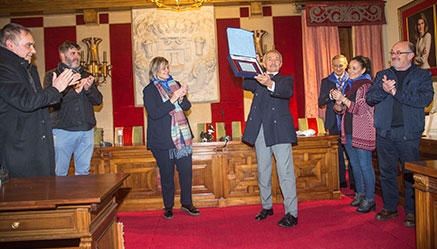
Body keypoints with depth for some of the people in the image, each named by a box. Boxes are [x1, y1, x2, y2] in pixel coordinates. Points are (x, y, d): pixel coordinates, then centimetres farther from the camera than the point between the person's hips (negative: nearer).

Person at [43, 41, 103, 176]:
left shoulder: (86, 76, 15)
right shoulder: (52, 75, 3)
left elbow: (98, 100, 9)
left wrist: (89, 88, -10)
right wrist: (75, 90, -20)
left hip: (86, 131, 4)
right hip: (62, 130, -4)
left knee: (83, 172, 11)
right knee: (59, 173, 2)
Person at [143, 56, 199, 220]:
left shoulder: (175, 84, 13)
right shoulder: (149, 90, -2)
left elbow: (187, 106, 9)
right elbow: (154, 113, -14)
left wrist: (181, 97, -12)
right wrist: (173, 99, -20)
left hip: (181, 136, 4)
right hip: (162, 139, -4)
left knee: (186, 170, 4)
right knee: (167, 174, 6)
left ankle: (187, 203, 21)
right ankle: (168, 207, 22)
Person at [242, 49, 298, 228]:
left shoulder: (286, 79, 8)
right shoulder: (257, 79, 17)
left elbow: (288, 92, -15)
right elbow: (245, 85, -4)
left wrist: (270, 84, -34)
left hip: (279, 130, -4)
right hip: (260, 131, 4)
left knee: (285, 173, -7)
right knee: (263, 172, 13)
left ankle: (291, 213, 0)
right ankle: (267, 207, 28)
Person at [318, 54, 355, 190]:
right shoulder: (326, 81, 9)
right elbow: (320, 103, 2)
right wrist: (330, 96, -16)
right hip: (334, 123, 2)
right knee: (337, 152, 9)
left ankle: (354, 182, 10)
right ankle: (341, 181, 20)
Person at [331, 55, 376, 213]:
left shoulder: (367, 86, -5)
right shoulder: (347, 86, 15)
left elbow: (362, 109, -13)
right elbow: (339, 110, 12)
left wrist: (344, 99, -17)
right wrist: (338, 102, -9)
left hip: (362, 132, -7)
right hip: (348, 132, 7)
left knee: (365, 165, -4)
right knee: (355, 164, 14)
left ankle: (370, 199, 7)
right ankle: (360, 194, 27)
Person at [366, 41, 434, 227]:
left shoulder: (422, 75, 7)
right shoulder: (382, 75, 14)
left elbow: (425, 99, -10)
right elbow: (369, 98, 5)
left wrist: (397, 92, -15)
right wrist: (383, 90, -15)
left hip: (408, 132, -3)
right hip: (384, 132, 3)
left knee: (411, 173, 2)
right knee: (386, 171, 9)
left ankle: (412, 212, 15)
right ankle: (390, 207, 22)